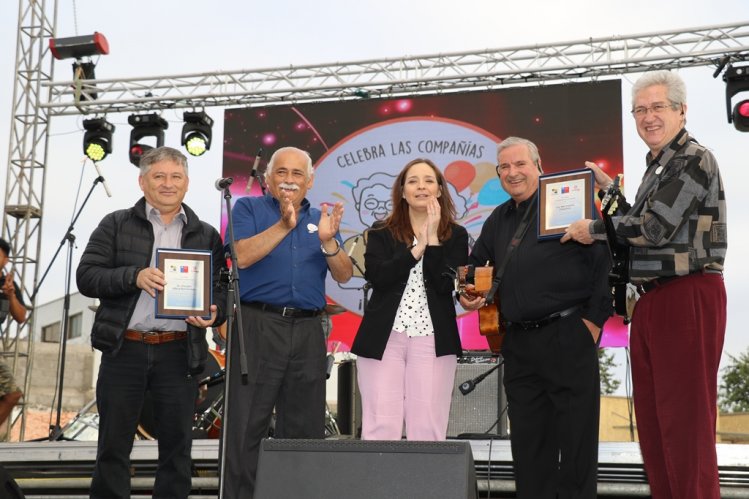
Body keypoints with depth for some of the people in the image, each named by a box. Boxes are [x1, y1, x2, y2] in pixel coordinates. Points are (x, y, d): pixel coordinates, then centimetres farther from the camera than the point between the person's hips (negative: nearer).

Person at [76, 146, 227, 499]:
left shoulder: (206, 235, 11)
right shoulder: (115, 225, 7)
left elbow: (221, 288, 10)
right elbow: (86, 277, 0)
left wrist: (214, 312, -12)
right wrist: (134, 276, -16)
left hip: (179, 352, 1)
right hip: (124, 349, -1)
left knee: (176, 446, 5)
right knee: (113, 445, 5)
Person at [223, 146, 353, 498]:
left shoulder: (320, 219, 16)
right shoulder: (249, 209, 7)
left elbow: (344, 275, 6)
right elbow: (242, 256, -12)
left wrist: (328, 241, -12)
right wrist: (284, 226, -19)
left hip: (307, 332, 4)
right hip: (258, 326, -4)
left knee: (305, 428, 10)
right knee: (246, 426, -4)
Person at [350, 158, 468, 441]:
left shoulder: (455, 236, 9)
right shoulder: (381, 233, 10)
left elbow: (445, 285, -5)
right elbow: (377, 277, -7)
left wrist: (433, 239, -8)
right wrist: (418, 247, -8)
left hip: (432, 340, 0)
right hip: (383, 339, 0)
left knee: (427, 429, -2)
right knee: (381, 427, -3)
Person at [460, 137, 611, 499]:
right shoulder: (498, 220, 16)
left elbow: (604, 261, -9)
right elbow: (475, 264, 29)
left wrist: (594, 320, -12)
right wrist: (468, 293, 8)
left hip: (568, 337, -6)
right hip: (519, 343, 6)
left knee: (576, 436, 0)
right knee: (527, 438, 10)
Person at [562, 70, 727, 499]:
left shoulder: (694, 159, -10)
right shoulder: (659, 165, 19)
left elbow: (655, 226, -18)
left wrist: (594, 229, -6)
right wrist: (609, 188, 18)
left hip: (689, 297, -10)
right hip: (654, 299, 10)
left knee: (685, 419, -7)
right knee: (652, 418, 11)